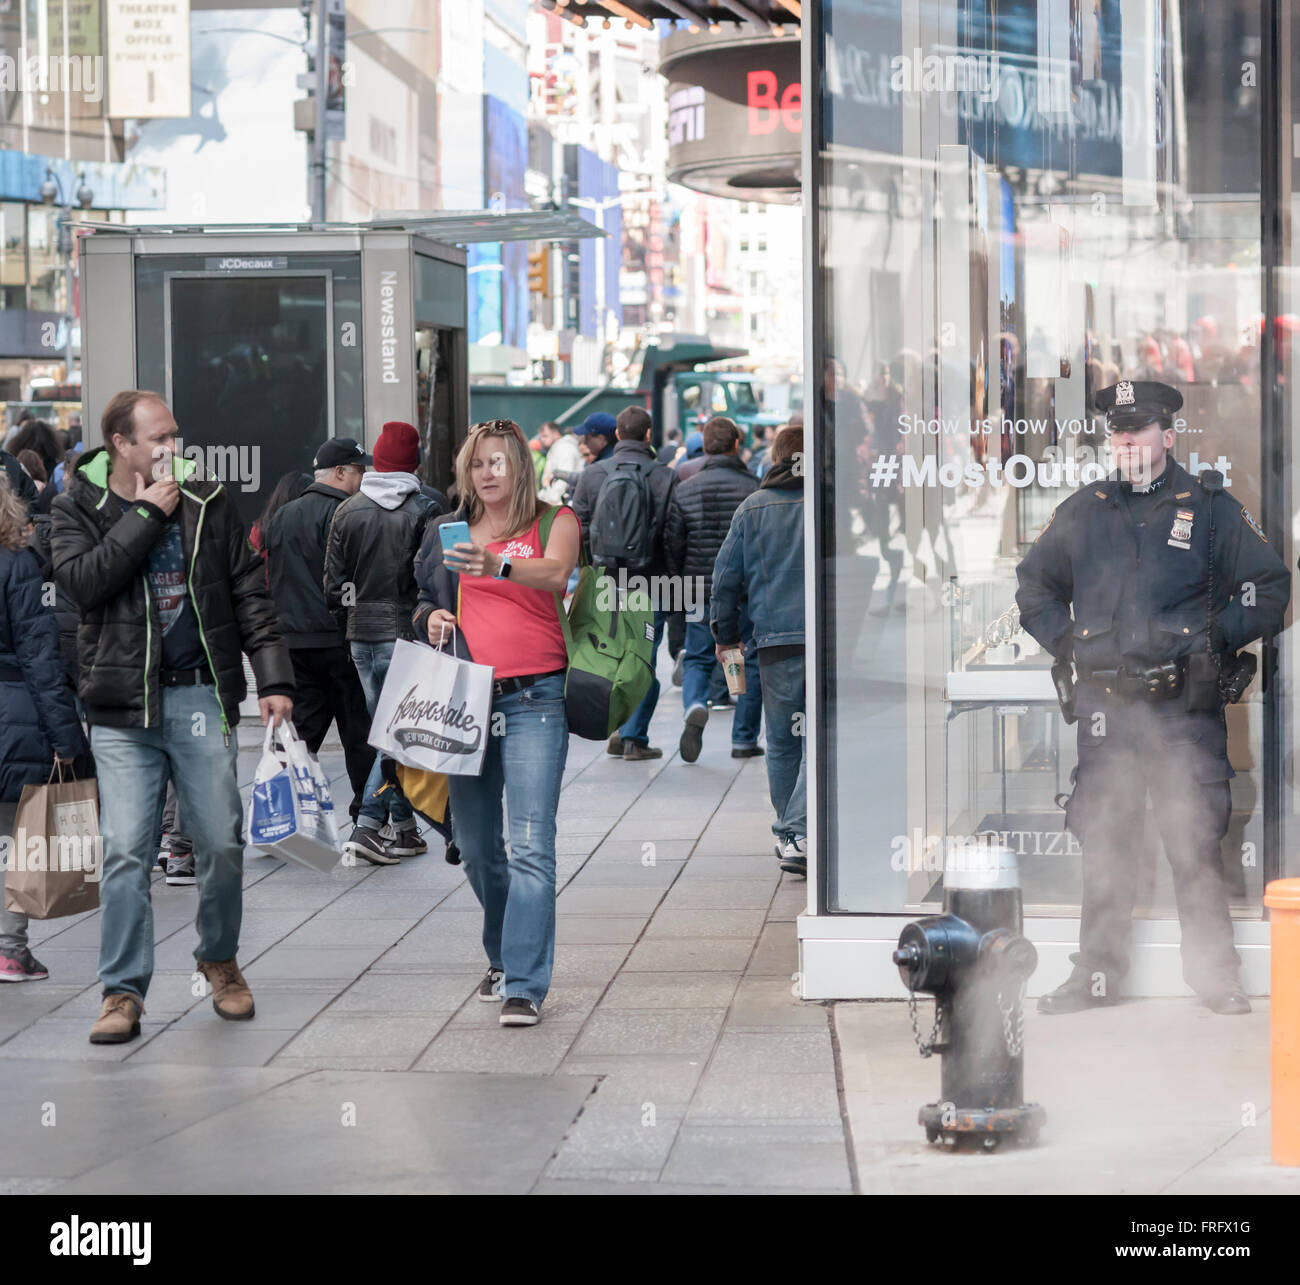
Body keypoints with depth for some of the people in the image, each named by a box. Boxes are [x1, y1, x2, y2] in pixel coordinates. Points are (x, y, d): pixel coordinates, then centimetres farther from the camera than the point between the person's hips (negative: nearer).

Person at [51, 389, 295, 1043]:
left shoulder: (206, 500, 8)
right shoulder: (78, 507, 3)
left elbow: (249, 591, 8)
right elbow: (83, 579, -14)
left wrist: (273, 677, 0)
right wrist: (147, 515, -13)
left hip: (202, 695, 2)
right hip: (122, 706, -2)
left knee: (222, 841, 4)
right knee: (126, 850, -7)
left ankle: (220, 960, 26)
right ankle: (123, 991, -2)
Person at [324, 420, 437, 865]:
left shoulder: (347, 511, 4)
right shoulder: (424, 510, -9)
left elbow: (334, 581, 7)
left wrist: (344, 622, 17)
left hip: (361, 632, 5)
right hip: (406, 629, -4)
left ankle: (404, 828, 18)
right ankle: (367, 826, -13)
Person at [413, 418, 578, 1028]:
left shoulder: (554, 521, 2)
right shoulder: (446, 532, 14)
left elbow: (555, 573, -19)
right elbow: (419, 601, 25)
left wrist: (497, 566, -38)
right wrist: (429, 617, 1)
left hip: (534, 700, -5)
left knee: (530, 846, -12)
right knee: (475, 842, 12)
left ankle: (524, 986, -14)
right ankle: (501, 955, 33)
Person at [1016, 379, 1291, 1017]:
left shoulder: (1211, 509, 4)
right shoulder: (1081, 512, 13)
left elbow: (1271, 589, 5)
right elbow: (1034, 588, 24)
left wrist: (1214, 636, -5)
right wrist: (1068, 642, 8)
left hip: (1185, 706, -3)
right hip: (1105, 707, 3)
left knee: (1196, 844, -4)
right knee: (1102, 843, 6)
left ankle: (1215, 974, 5)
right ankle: (1096, 973, 15)